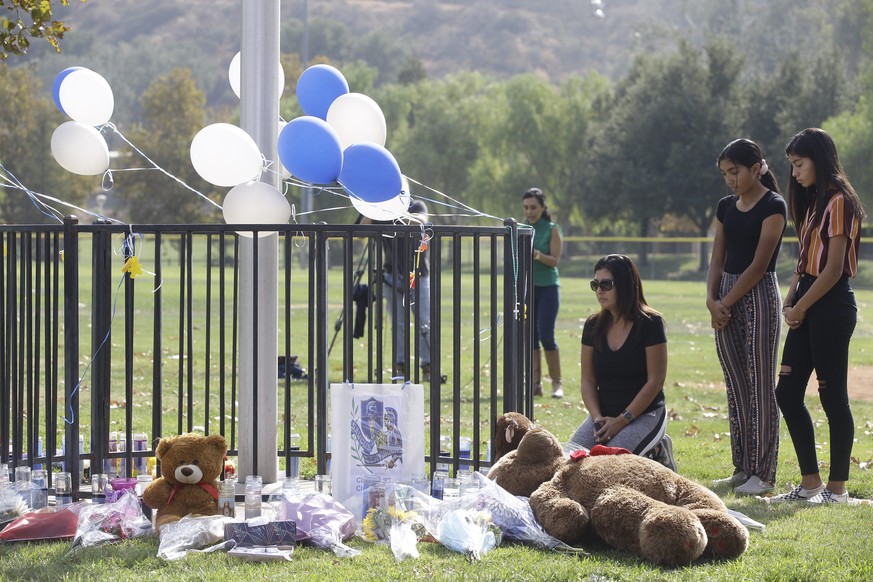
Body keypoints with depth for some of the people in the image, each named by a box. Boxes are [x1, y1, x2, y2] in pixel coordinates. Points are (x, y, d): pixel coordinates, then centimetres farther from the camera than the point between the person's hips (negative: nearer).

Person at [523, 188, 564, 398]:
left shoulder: (552, 230, -1)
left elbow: (555, 260, -8)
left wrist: (537, 255, -24)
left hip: (547, 287, -4)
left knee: (546, 335, -9)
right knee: (530, 336, 2)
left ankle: (556, 383, -1)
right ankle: (535, 383, 7)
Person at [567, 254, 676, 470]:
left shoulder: (650, 324, -10)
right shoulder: (594, 326, 6)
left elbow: (655, 381, -12)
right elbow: (588, 380, 7)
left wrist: (621, 420, -16)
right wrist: (598, 418, -10)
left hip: (645, 414, -6)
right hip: (604, 414, 6)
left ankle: (655, 453, 2)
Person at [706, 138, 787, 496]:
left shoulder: (773, 206, -9)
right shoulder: (726, 207, 12)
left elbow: (759, 264, -13)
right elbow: (717, 259, 11)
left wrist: (727, 303, -12)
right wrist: (712, 300, -5)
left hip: (758, 295, -7)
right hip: (726, 299, 7)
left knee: (760, 386, -6)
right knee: (735, 386, 9)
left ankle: (763, 473, -4)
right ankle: (742, 469, 14)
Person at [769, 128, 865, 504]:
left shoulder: (839, 202, -12)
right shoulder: (814, 202, 17)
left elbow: (834, 269, -16)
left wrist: (801, 307, -11)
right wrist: (790, 302, 4)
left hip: (831, 305, -9)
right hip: (807, 307, 10)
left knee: (832, 396, -3)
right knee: (787, 392, 7)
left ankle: (837, 489, 4)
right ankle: (810, 484, 14)